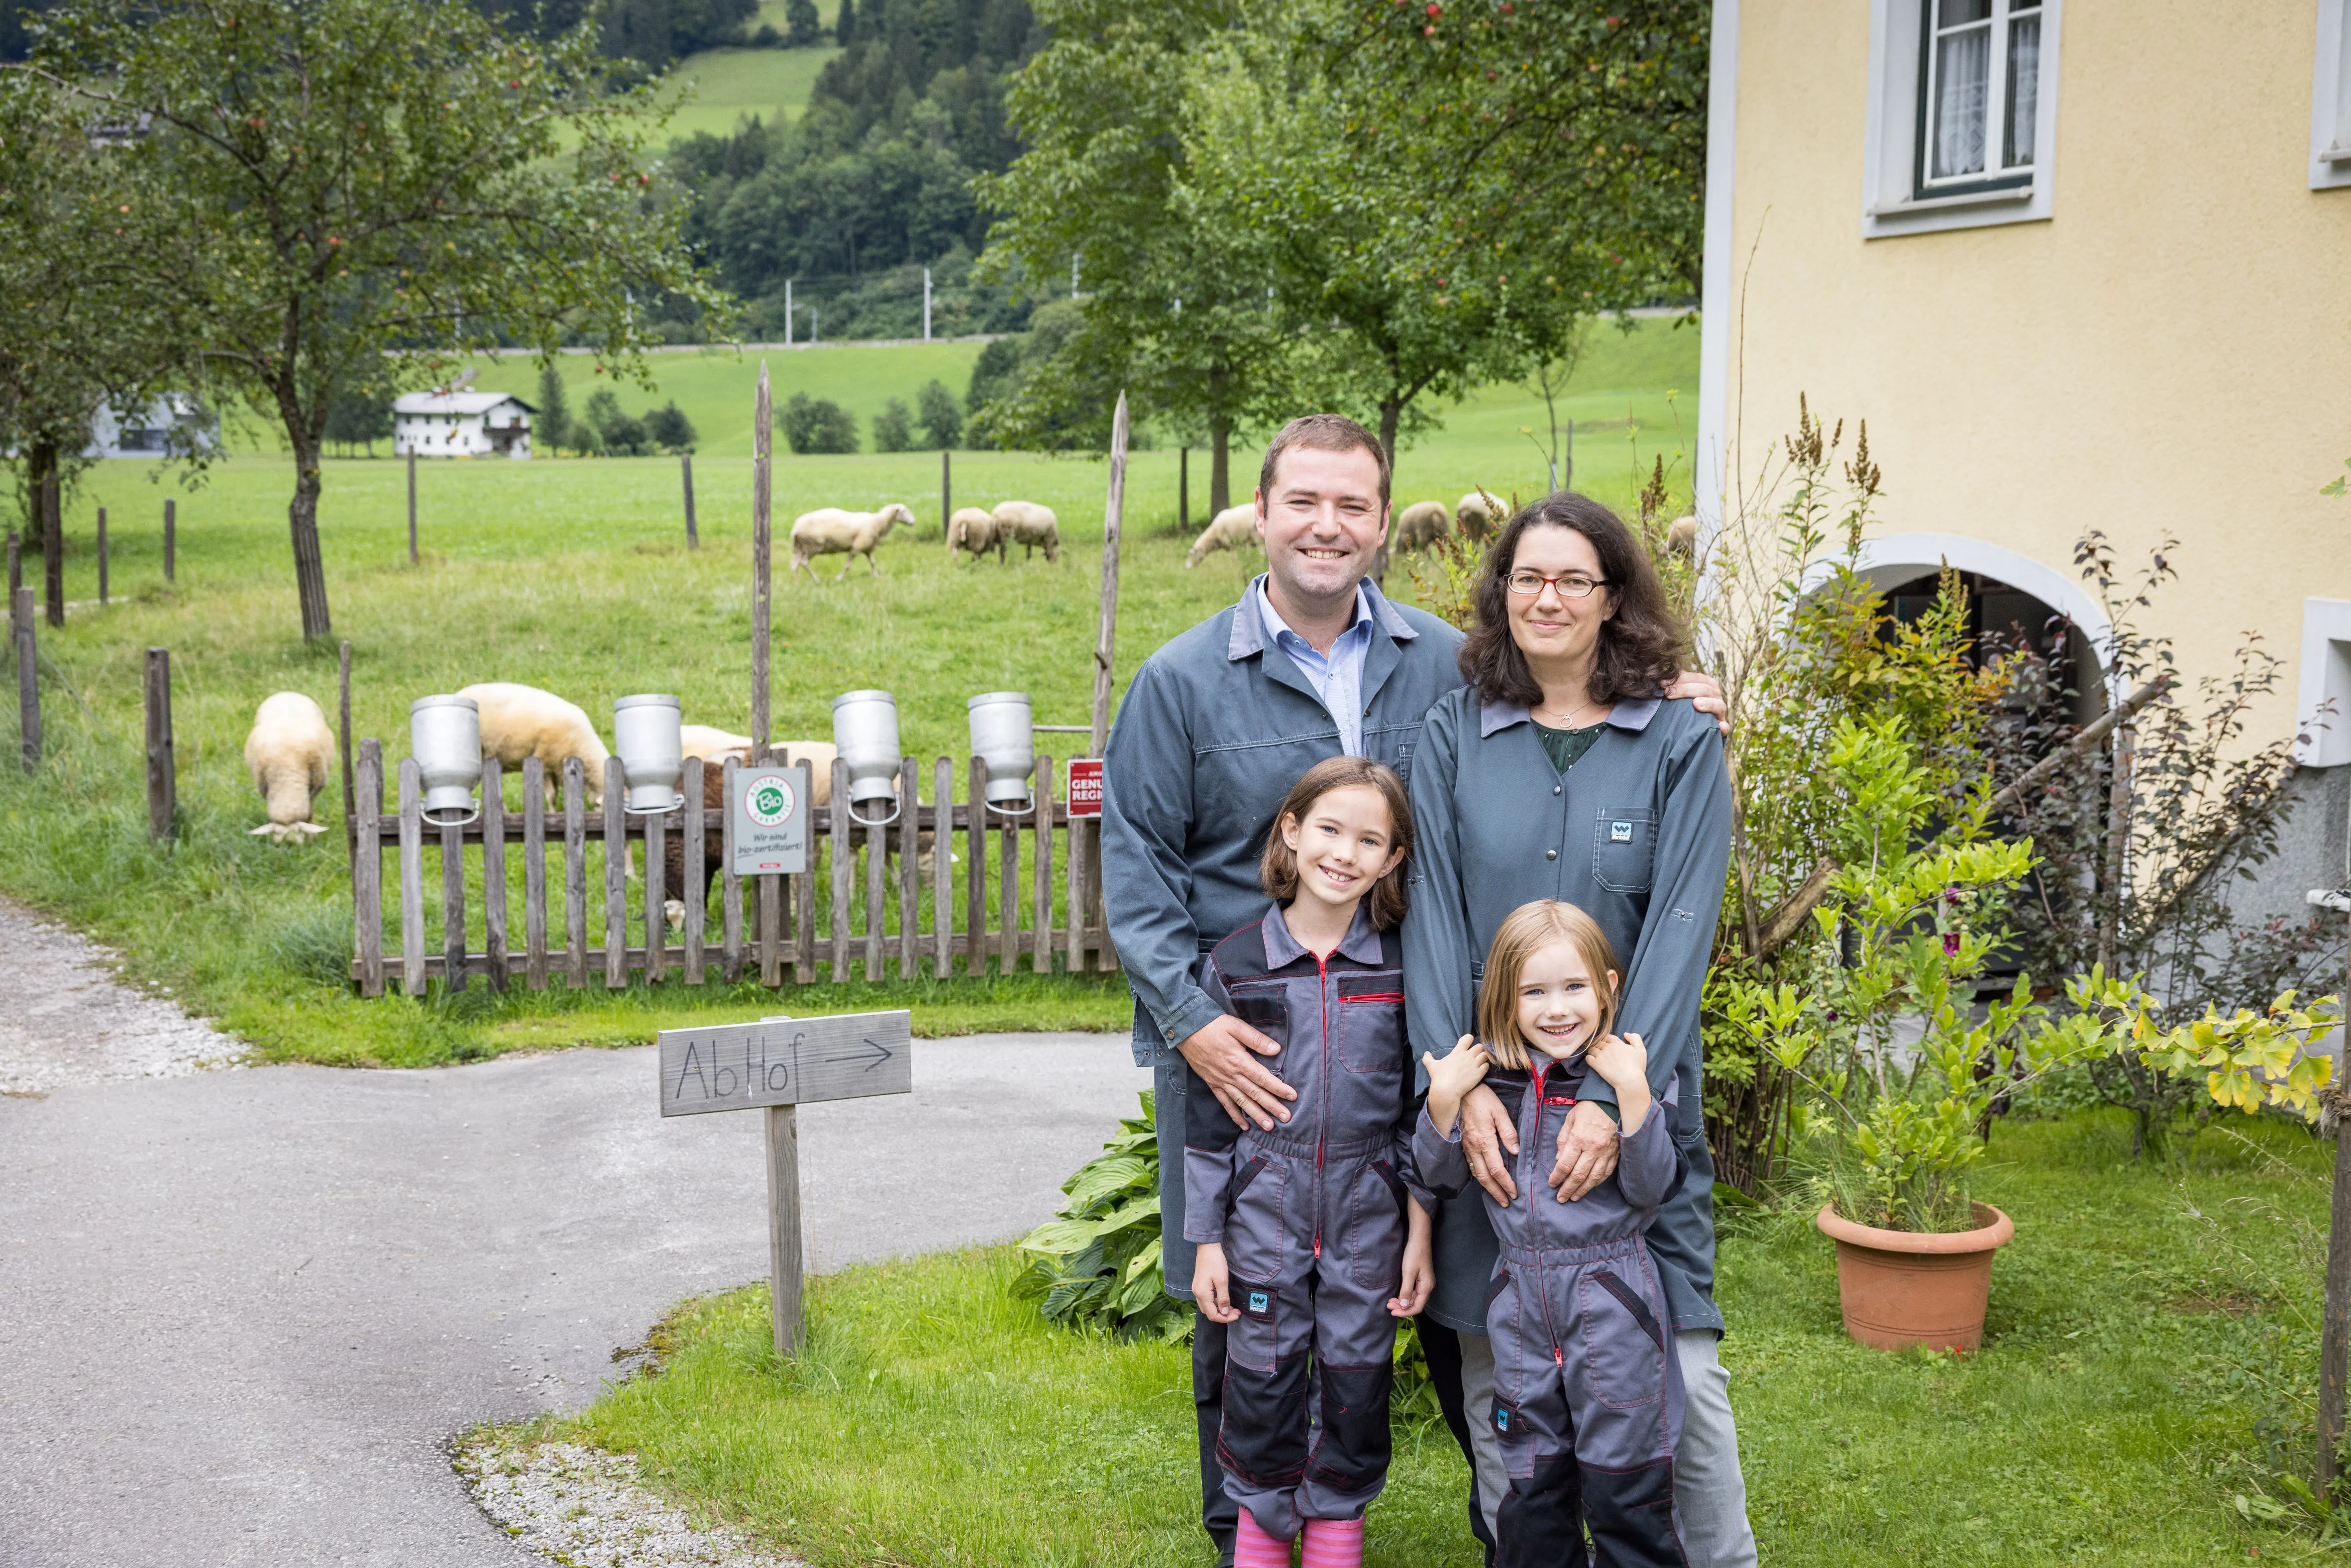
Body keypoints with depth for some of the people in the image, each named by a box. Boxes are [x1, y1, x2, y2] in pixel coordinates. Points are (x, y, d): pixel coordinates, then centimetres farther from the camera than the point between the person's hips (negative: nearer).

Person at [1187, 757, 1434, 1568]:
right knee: (1262, 1387, 6)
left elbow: (1421, 1109, 3)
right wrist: (1206, 1240, -1)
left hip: (1368, 1219, 1)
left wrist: (1420, 1232, 0)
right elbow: (1208, 1115, 0)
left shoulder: (1400, 969, -2)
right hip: (1265, 1216, 0)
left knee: (1356, 1388, 8)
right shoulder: (1234, 966, -4)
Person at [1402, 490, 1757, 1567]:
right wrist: (1464, 1084, -12)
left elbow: (1680, 932, -8)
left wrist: (1613, 1099, -17)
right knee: (1493, 1365, 7)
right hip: (1486, 1101, 2)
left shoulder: (1681, 746, 0)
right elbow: (1433, 920, 0)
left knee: (1677, 1365, -1)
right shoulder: (1454, 736, 5)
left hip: (1633, 1095, -1)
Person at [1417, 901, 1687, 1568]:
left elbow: (1651, 1187, -13)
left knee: (1624, 1487, 2)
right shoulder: (1488, 1077, 3)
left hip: (1611, 1296, -3)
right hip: (1520, 1296, 4)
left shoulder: (1632, 1071, -7)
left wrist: (1633, 1094, -24)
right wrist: (1444, 1101, -10)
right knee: (1531, 1485, 13)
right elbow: (1443, 1179, 6)